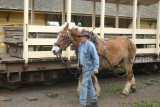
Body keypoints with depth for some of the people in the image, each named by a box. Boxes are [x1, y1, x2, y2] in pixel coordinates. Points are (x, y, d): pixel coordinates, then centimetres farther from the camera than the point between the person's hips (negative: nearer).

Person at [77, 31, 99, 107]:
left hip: (89, 68, -8)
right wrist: (79, 65, 21)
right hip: (84, 67, 8)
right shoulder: (80, 44, 7)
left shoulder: (90, 45, -17)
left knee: (84, 84, -9)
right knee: (89, 84, 14)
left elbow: (96, 57, -19)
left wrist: (96, 67, -24)